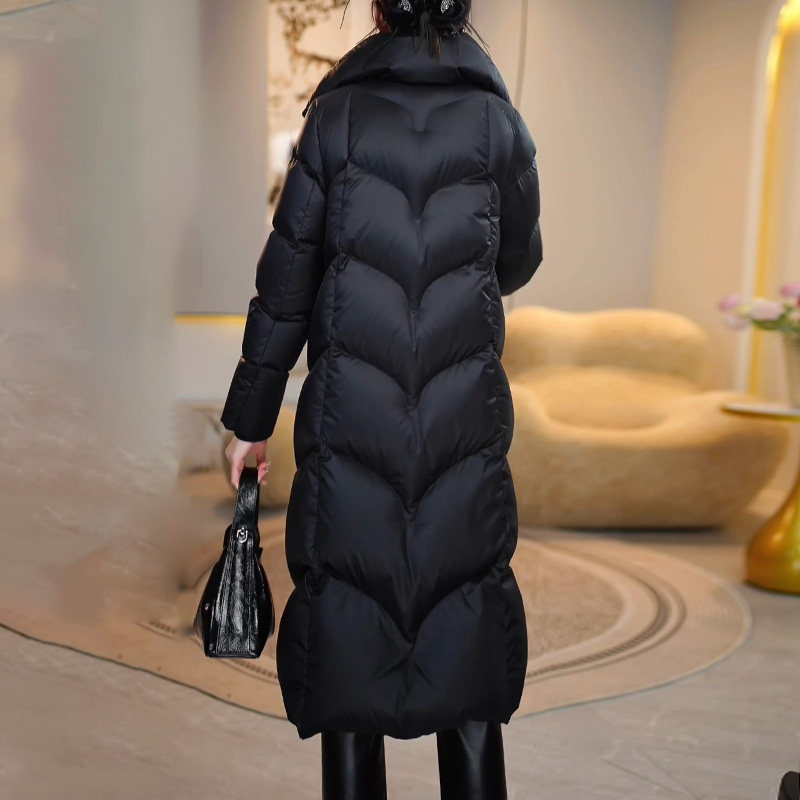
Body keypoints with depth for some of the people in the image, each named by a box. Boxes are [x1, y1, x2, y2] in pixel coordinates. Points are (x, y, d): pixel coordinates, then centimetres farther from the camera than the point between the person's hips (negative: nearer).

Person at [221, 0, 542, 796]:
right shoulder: (498, 123, 2)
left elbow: (284, 282, -1)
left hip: (348, 425, -1)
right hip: (466, 425, 1)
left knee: (347, 665, 10)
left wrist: (250, 419, 7)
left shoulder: (336, 117, 0)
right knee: (466, 674, 12)